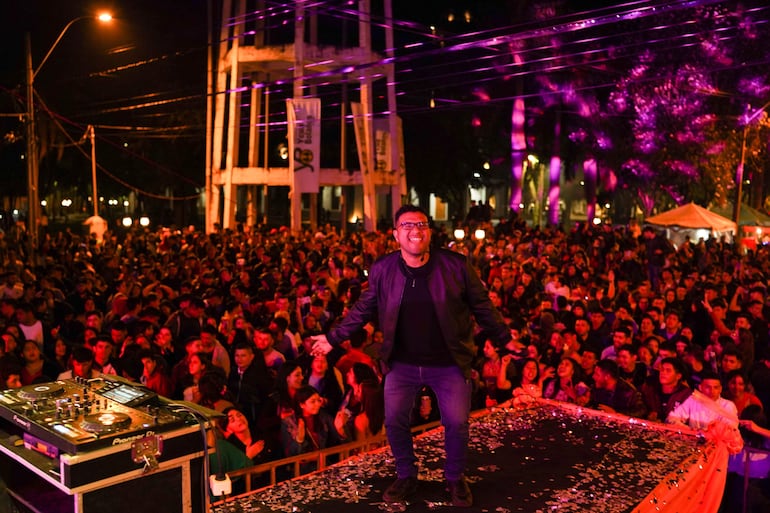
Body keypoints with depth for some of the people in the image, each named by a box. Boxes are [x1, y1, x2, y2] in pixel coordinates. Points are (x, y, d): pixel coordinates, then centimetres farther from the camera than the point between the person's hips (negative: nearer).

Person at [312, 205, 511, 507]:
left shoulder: (456, 265, -10)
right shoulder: (382, 270, -5)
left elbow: (482, 307, 0)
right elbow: (363, 310, 7)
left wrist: (505, 340, 2)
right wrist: (334, 337, 7)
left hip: (448, 363, -1)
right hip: (402, 363, 2)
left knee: (456, 423, 0)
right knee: (394, 421, 3)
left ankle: (455, 479, 28)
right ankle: (406, 477, 30)